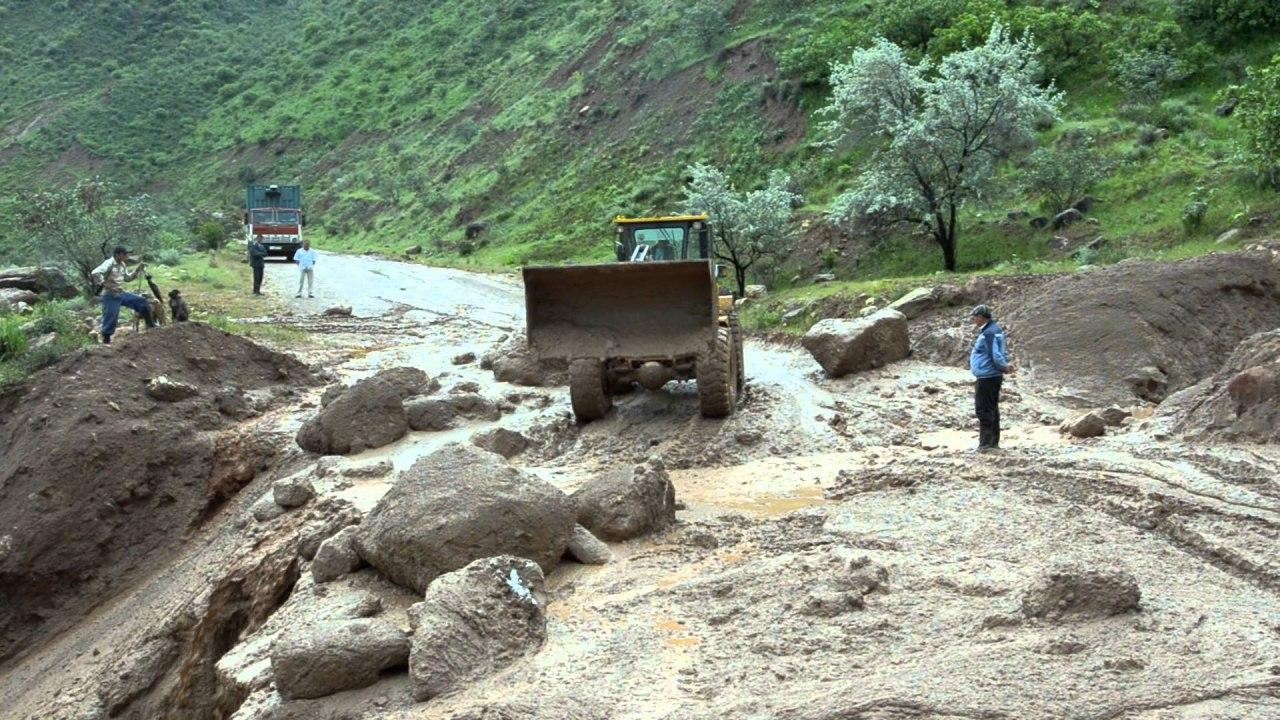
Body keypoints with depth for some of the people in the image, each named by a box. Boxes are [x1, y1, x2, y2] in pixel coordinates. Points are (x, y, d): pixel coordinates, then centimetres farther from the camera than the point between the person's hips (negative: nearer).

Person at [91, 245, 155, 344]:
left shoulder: (122, 265, 8)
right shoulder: (109, 263, -17)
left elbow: (127, 278, 23)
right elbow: (95, 273, -30)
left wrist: (138, 270, 11)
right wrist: (106, 285, -28)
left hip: (121, 294, 8)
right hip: (111, 296, -8)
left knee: (142, 302, 8)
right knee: (111, 318, -7)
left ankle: (151, 326, 17)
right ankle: (106, 340, 6)